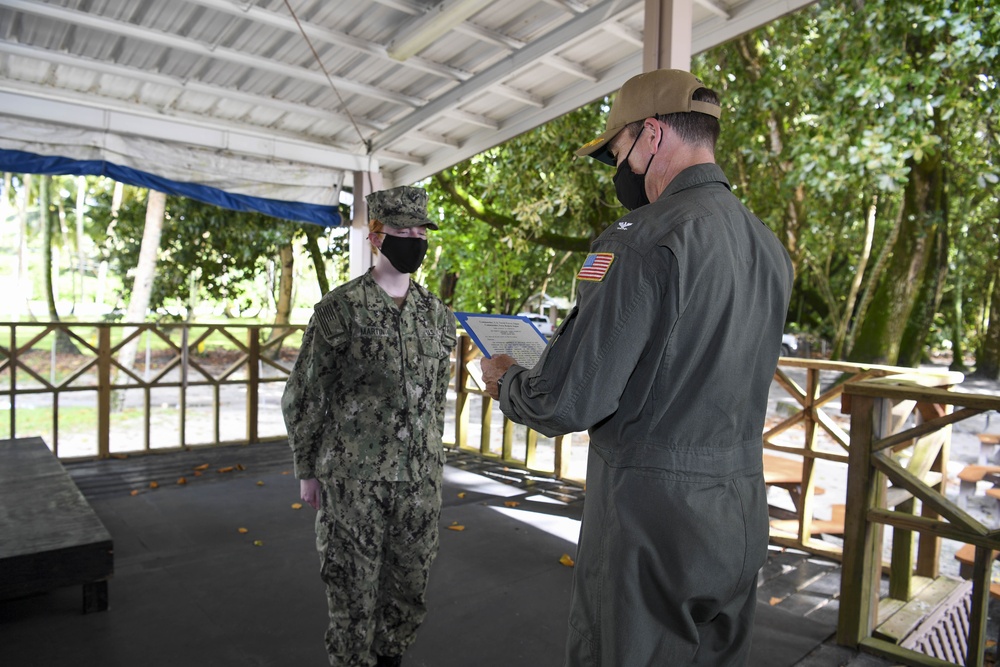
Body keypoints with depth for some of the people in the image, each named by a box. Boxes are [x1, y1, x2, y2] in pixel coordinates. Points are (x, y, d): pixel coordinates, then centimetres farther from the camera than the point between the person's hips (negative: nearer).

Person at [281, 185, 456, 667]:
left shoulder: (437, 314, 5)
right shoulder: (339, 309, -8)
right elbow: (303, 396, -2)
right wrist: (307, 471, 0)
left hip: (421, 478, 4)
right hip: (353, 479, -4)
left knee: (409, 587, 15)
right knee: (352, 589, 9)